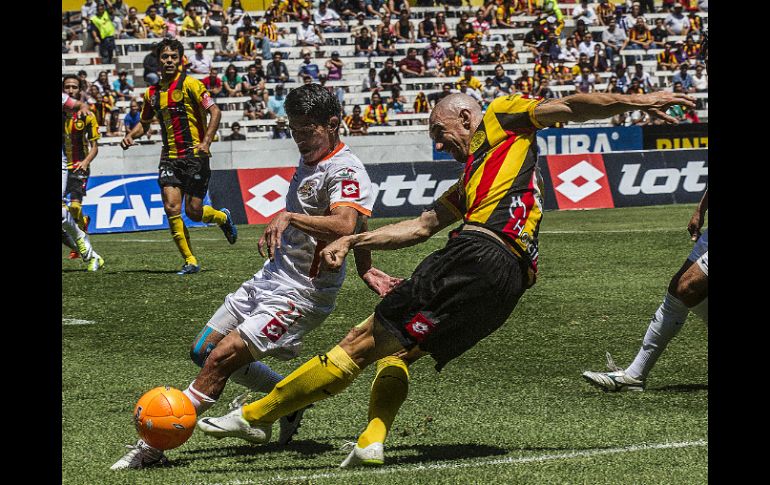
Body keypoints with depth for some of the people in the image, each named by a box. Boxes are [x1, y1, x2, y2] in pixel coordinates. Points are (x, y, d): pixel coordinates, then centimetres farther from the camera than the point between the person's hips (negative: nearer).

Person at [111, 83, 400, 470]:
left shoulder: (347, 171, -18)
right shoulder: (309, 159, 10)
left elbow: (344, 224, -38)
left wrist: (289, 216, -38)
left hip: (301, 293, -11)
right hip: (270, 278, 11)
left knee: (222, 357, -18)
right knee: (203, 351, 15)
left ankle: (154, 446, -12)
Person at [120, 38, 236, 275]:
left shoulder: (190, 84, -6)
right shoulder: (152, 92, 12)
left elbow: (215, 112, -11)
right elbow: (144, 123, 26)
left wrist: (206, 142, -23)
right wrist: (130, 136, 5)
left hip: (194, 155, -5)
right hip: (169, 157, 5)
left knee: (193, 212, -4)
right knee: (171, 208, -10)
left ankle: (223, 217, 31)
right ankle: (190, 262, -1)